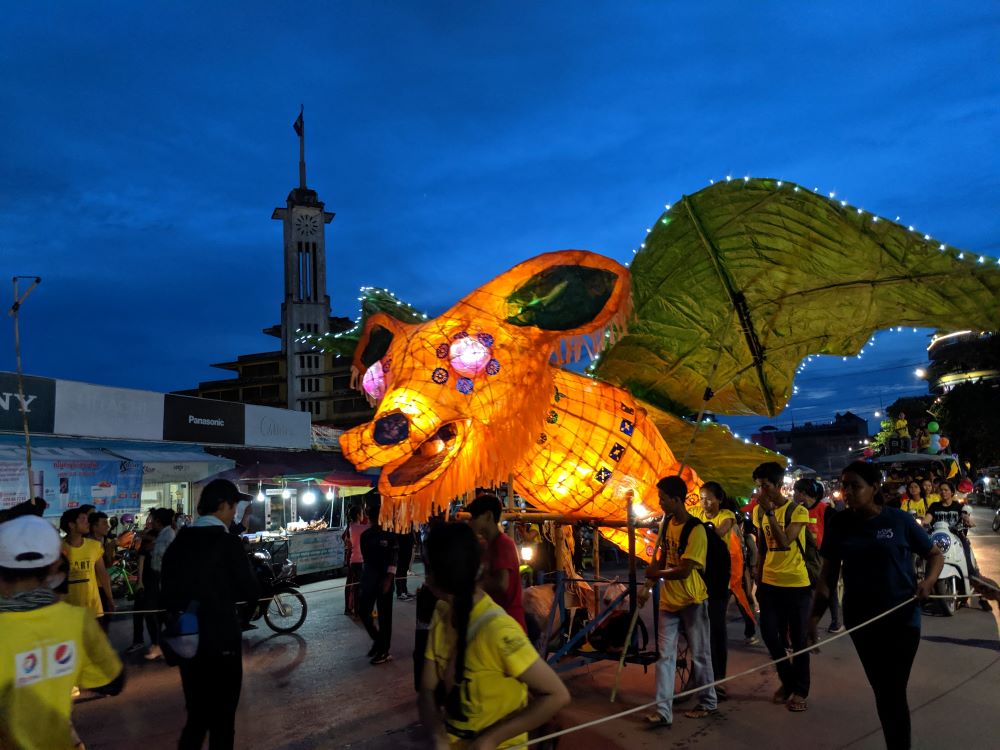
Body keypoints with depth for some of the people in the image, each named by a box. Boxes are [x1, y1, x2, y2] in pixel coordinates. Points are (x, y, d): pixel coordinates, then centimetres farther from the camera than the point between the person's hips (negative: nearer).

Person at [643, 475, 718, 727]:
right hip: (668, 599, 7)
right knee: (665, 654, 4)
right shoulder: (668, 522, 5)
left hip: (692, 601, -7)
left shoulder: (695, 529, -19)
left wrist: (656, 573, -9)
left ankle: (708, 702, 28)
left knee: (699, 654, 9)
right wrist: (656, 567, 0)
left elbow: (684, 571, -22)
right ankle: (663, 710, 7)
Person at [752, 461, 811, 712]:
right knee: (770, 635, 7)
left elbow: (785, 542, -25)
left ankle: (800, 690, 21)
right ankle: (787, 681, 29)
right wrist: (758, 580, 13)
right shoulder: (759, 511, 5)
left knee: (798, 639, 6)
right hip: (769, 584, 5)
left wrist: (770, 512, -28)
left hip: (796, 584, -5)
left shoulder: (797, 511, -12)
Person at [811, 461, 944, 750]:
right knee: (881, 691, 13)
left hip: (902, 618, -2)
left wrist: (928, 581, -17)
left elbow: (935, 555, 4)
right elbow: (829, 573, 1)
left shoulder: (900, 519, -8)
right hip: (861, 620, 2)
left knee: (894, 692, -1)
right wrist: (815, 616, -6)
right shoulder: (839, 524, -3)